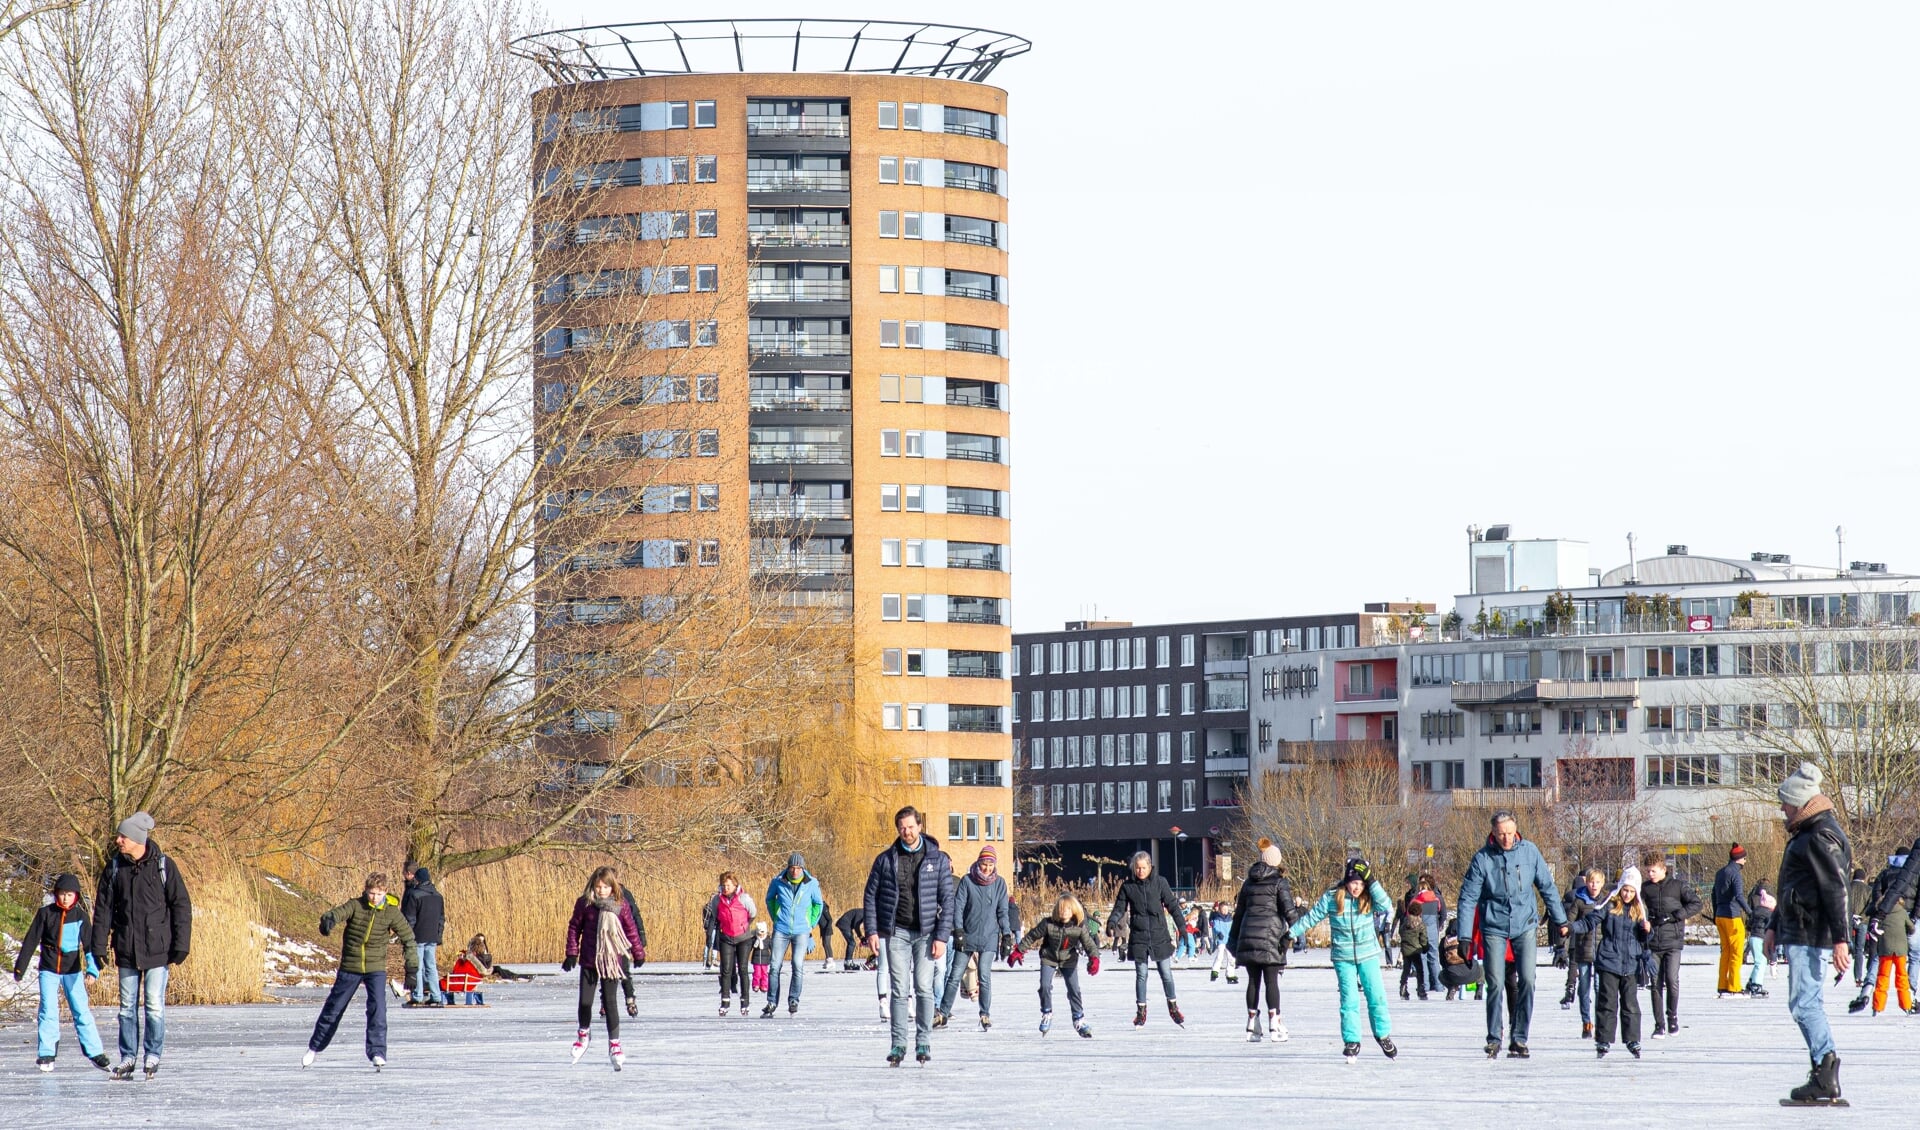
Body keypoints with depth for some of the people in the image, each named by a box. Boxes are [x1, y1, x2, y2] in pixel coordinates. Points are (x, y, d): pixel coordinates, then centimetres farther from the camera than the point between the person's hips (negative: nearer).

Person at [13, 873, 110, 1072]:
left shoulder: (80, 916, 0)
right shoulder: (45, 914, -2)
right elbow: (31, 941, 2)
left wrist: (93, 969, -13)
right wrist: (20, 967, 2)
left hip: (73, 971, 0)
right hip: (49, 970, 0)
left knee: (81, 1011, -2)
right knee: (48, 1011, -5)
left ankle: (95, 1053, 1)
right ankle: (47, 1054, 2)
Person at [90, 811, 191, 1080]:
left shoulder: (163, 866, -5)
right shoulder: (114, 867, 3)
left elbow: (181, 906, -3)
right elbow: (103, 908, 6)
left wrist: (180, 947, -7)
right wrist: (99, 947, 1)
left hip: (157, 949, -3)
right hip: (126, 951, 3)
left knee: (154, 1006, -2)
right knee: (128, 1007, 7)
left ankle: (153, 1056, 9)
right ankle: (128, 1057, 14)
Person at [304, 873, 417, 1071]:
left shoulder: (391, 912, -6)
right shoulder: (355, 906, -10)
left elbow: (407, 936, 3)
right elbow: (339, 913, -28)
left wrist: (412, 962, -2)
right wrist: (329, 919, -52)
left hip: (376, 969, 0)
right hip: (350, 967, 0)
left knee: (377, 1008, -17)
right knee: (334, 1008, 10)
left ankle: (377, 1052, -14)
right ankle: (314, 1047, 27)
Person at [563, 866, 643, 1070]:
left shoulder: (622, 906, -4)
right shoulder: (584, 903, -4)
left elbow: (631, 930, 7)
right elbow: (574, 927, 4)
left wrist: (639, 953, 15)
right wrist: (572, 953, 1)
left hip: (611, 960, -1)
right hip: (589, 960, 1)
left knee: (610, 1002, -3)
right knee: (585, 1001, 2)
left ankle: (614, 1045, 6)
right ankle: (584, 1034, 30)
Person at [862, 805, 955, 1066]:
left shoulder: (937, 859, 0)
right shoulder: (886, 860, 4)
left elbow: (947, 900, 0)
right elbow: (870, 896, 9)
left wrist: (941, 937, -7)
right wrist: (872, 931, 0)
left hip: (926, 932, -1)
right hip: (897, 932, 1)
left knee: (924, 987, -6)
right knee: (899, 990, -1)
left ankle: (923, 1042, 2)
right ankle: (898, 1043, 2)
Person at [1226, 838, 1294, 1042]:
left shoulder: (1249, 882, 14)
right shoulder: (1279, 882, -2)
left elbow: (1239, 912, 18)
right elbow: (1289, 911, -10)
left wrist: (1233, 939, 24)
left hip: (1248, 936, 5)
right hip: (1270, 937, -5)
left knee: (1253, 981, 9)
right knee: (1271, 981, -4)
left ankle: (1252, 1025, 10)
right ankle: (1274, 1025, -8)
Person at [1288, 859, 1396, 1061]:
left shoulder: (1368, 898, -3)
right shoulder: (1332, 899, -5)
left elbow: (1385, 904, -21)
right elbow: (1311, 918, 2)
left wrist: (1372, 882, -22)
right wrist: (1290, 933, 2)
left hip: (1368, 955, 1)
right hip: (1343, 957, -1)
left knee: (1376, 996, 0)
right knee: (1349, 999, -4)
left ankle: (1383, 1035, 18)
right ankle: (1351, 1041, 4)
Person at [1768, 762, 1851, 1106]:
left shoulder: (1821, 837, -14)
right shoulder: (1803, 835, 19)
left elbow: (1836, 890, -20)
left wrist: (1840, 939, -25)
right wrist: (1775, 926, 31)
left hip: (1812, 936, -11)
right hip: (1799, 934, 11)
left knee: (1804, 1003, -13)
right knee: (1809, 1003, 11)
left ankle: (1826, 1077, -15)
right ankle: (1825, 1078, 13)